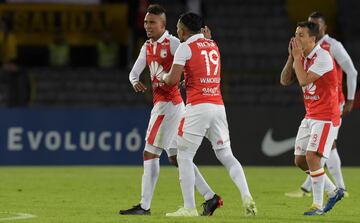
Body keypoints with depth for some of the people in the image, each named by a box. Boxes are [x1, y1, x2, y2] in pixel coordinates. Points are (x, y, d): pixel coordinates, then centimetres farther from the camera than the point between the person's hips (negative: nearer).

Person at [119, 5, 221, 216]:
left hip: (169, 104, -9)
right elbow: (134, 72, 14)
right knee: (176, 157, 10)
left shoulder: (173, 43, -10)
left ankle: (145, 206, -4)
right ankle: (210, 197, 12)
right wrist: (135, 82, -6)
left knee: (150, 154, -8)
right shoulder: (147, 47, 14)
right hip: (160, 104, 9)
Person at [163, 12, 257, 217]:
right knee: (226, 155, 8)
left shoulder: (185, 48, -3)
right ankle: (247, 196, -10)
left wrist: (163, 76, 12)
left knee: (184, 156, 3)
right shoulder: (213, 45, 18)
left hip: (198, 107, -6)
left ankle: (189, 207, -2)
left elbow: (173, 80, -8)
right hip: (218, 106, 6)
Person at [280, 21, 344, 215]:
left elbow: (303, 80, -25)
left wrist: (297, 57, -15)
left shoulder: (323, 57, -17)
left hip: (326, 117, -9)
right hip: (310, 117, 9)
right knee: (300, 160, 7)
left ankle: (318, 205, -8)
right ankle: (333, 192, 21)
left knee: (312, 157, -17)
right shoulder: (302, 57, 9)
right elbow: (285, 81, 5)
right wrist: (292, 56, -4)